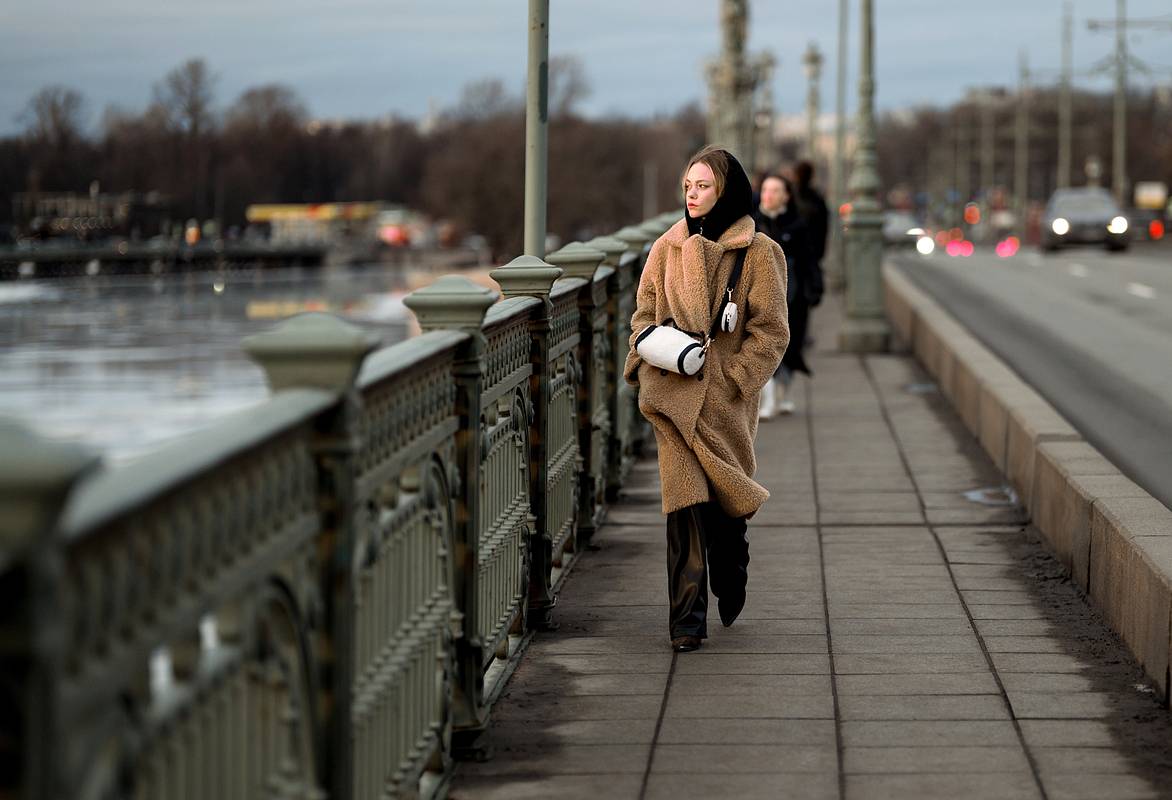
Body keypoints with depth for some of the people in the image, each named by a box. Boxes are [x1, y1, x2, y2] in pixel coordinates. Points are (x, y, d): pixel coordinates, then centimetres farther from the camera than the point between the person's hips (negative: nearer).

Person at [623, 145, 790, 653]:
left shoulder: (758, 254, -1)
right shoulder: (667, 249, 9)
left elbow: (770, 331, -2)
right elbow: (644, 315, 16)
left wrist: (732, 378, -11)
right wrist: (645, 364, -1)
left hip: (726, 400, -1)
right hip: (675, 396, 2)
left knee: (727, 502, 8)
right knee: (686, 501, -8)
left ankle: (730, 587, 38)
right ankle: (687, 620, -5)